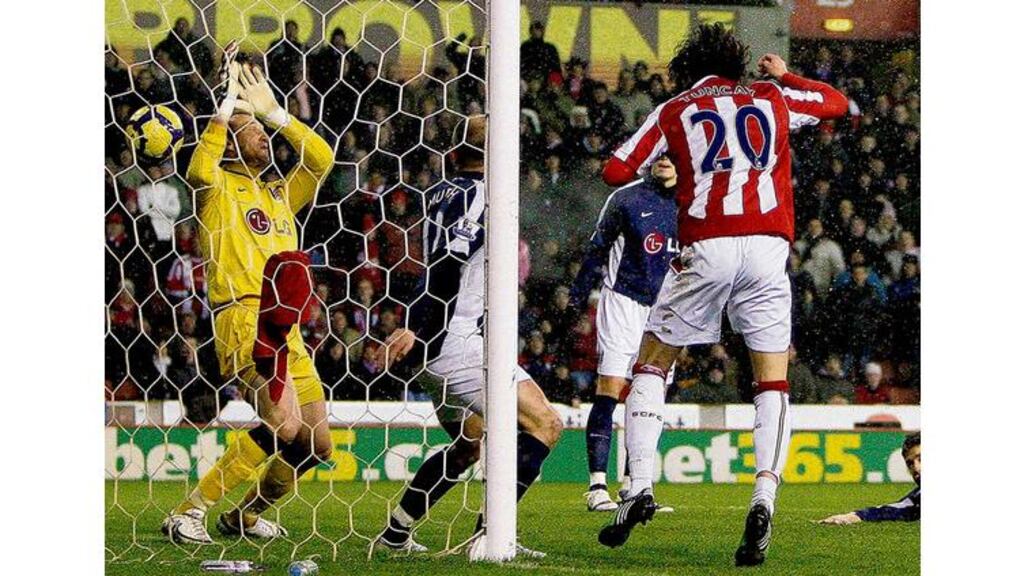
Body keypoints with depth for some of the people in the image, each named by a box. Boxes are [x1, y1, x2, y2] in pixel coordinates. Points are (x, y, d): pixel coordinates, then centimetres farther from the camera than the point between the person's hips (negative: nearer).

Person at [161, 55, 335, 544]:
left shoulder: (279, 195, 23)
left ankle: (246, 515, 26)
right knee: (284, 424, -26)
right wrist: (227, 105, -15)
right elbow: (199, 171, -19)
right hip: (241, 320, -8)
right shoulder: (219, 190, 3)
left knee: (317, 445, 7)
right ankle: (190, 512, -19)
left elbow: (321, 158, 14)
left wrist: (273, 111, 10)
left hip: (286, 330, 8)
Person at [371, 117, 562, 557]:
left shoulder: (440, 195, 16)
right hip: (458, 344, -10)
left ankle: (395, 533, 27)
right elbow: (446, 267, -20)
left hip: (434, 350, 10)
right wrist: (420, 332, -21)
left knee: (468, 445, 25)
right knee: (544, 425, -10)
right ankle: (492, 530, -18)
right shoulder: (485, 196, -10)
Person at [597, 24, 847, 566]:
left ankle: (640, 486, 1)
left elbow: (615, 172, 9)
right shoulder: (771, 99, 17)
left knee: (651, 363, 14)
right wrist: (785, 76, 49)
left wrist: (653, 161, 30)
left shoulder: (674, 111, 11)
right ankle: (763, 500, -13)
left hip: (707, 249, -1)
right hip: (768, 248, 1)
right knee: (772, 382, 6)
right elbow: (836, 102, 34)